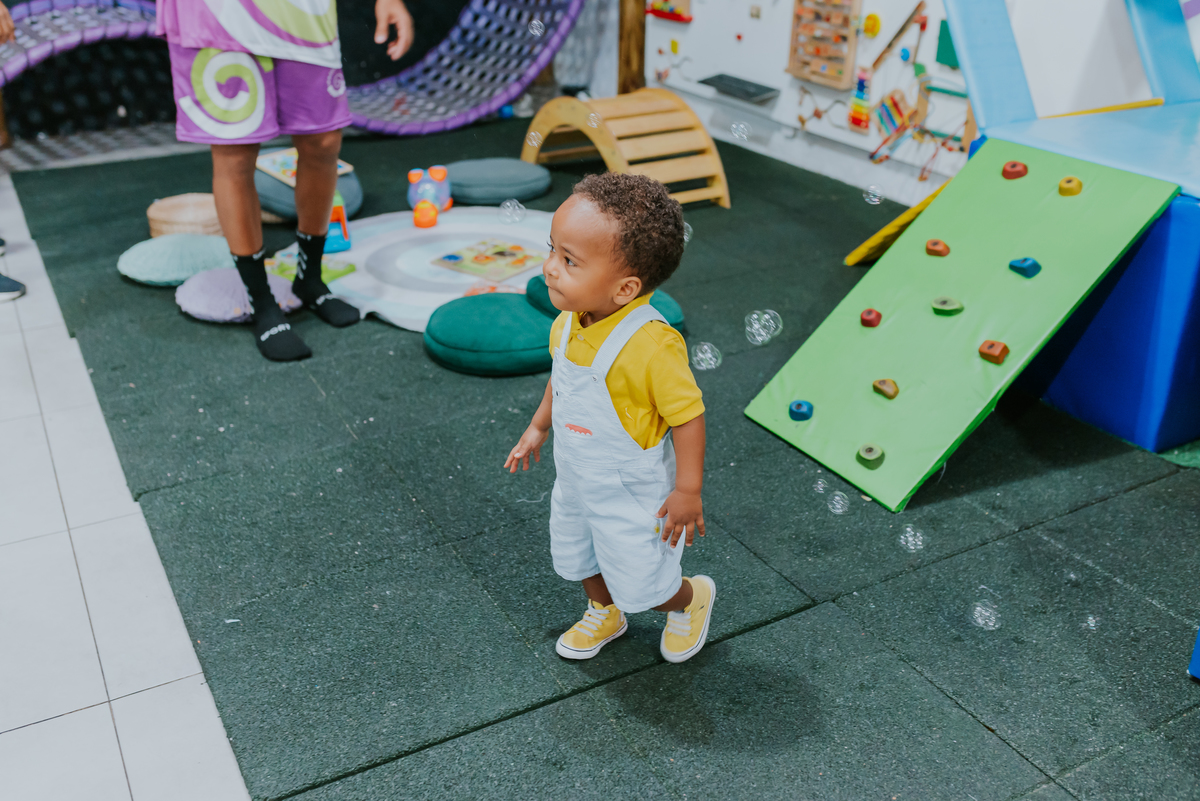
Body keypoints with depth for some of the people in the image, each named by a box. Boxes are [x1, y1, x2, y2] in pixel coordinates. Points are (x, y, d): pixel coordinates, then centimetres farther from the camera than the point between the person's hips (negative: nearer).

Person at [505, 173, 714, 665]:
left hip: (632, 494, -7)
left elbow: (687, 415, -26)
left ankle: (692, 598, 44)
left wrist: (687, 492, -20)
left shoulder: (652, 346, -36)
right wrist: (538, 427, 18)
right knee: (578, 560, 27)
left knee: (639, 585, 11)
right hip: (575, 481, 7)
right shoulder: (568, 323, -12)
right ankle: (604, 614, 57)